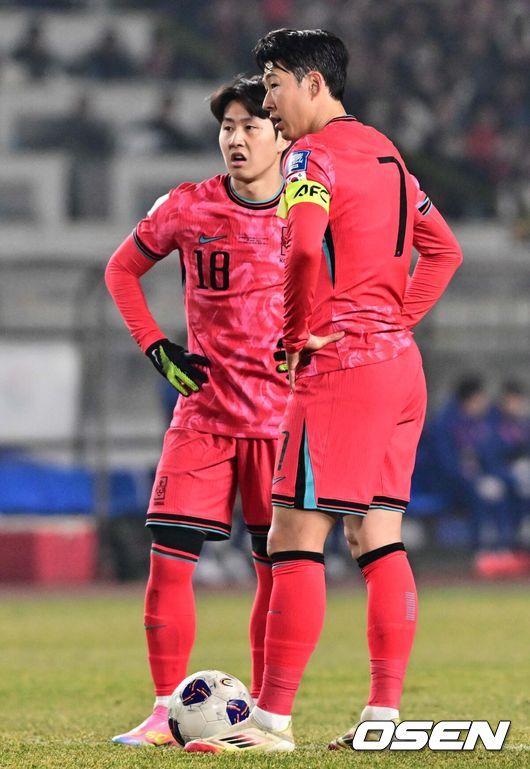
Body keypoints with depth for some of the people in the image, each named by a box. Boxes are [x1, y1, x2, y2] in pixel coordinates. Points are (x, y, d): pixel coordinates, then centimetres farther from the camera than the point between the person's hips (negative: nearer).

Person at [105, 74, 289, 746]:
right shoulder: (187, 209, -2)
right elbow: (121, 270, 13)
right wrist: (156, 348, 2)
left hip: (284, 414, -1)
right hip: (203, 413, 1)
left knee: (277, 567, 0)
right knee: (169, 559, -7)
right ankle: (166, 712, 2)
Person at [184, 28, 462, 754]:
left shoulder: (313, 156, -10)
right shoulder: (386, 153, 18)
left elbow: (304, 249, -27)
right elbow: (443, 249, 25)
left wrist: (298, 332, -13)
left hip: (339, 367, -9)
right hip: (400, 364, 9)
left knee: (294, 542, -7)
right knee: (378, 538, 9)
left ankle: (273, 719, -8)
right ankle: (386, 711, 7)